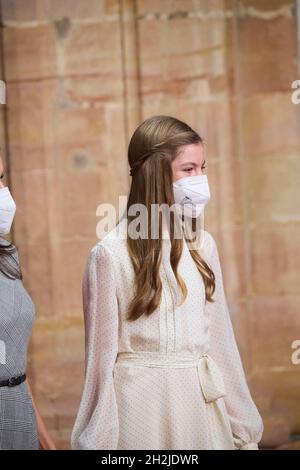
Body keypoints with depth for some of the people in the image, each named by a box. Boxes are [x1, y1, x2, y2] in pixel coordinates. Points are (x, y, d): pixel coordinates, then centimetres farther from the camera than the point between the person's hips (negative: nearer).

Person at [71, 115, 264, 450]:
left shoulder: (202, 245, 4)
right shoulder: (111, 254, -11)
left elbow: (220, 338, 7)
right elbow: (101, 356, -7)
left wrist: (243, 426, 9)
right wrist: (99, 441, -3)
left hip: (202, 400, 5)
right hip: (142, 401, -4)